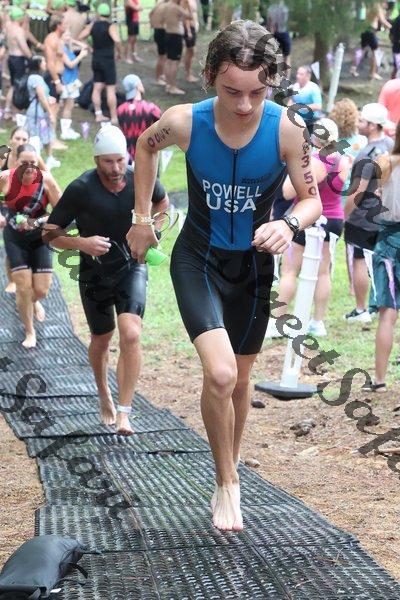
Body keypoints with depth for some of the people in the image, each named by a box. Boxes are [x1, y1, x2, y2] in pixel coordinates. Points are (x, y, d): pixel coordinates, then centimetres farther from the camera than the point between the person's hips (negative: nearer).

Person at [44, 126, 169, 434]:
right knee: (102, 340, 17)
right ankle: (104, 395, 47)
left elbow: (162, 201, 16)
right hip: (95, 273, 0)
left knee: (131, 335, -20)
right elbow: (50, 233, -11)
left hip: (131, 268, 0)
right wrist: (82, 243, -27)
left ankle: (124, 413, -16)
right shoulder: (81, 189, -17)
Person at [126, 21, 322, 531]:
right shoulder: (185, 122, -22)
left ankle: (228, 475, 40)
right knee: (220, 373, -22)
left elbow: (312, 198, -13)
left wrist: (290, 224, -34)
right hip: (198, 259, -2)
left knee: (240, 379, 17)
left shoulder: (286, 130, -23)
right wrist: (141, 216, 3)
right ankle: (226, 482, -2)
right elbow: (145, 147, 2)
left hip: (253, 264, 2)